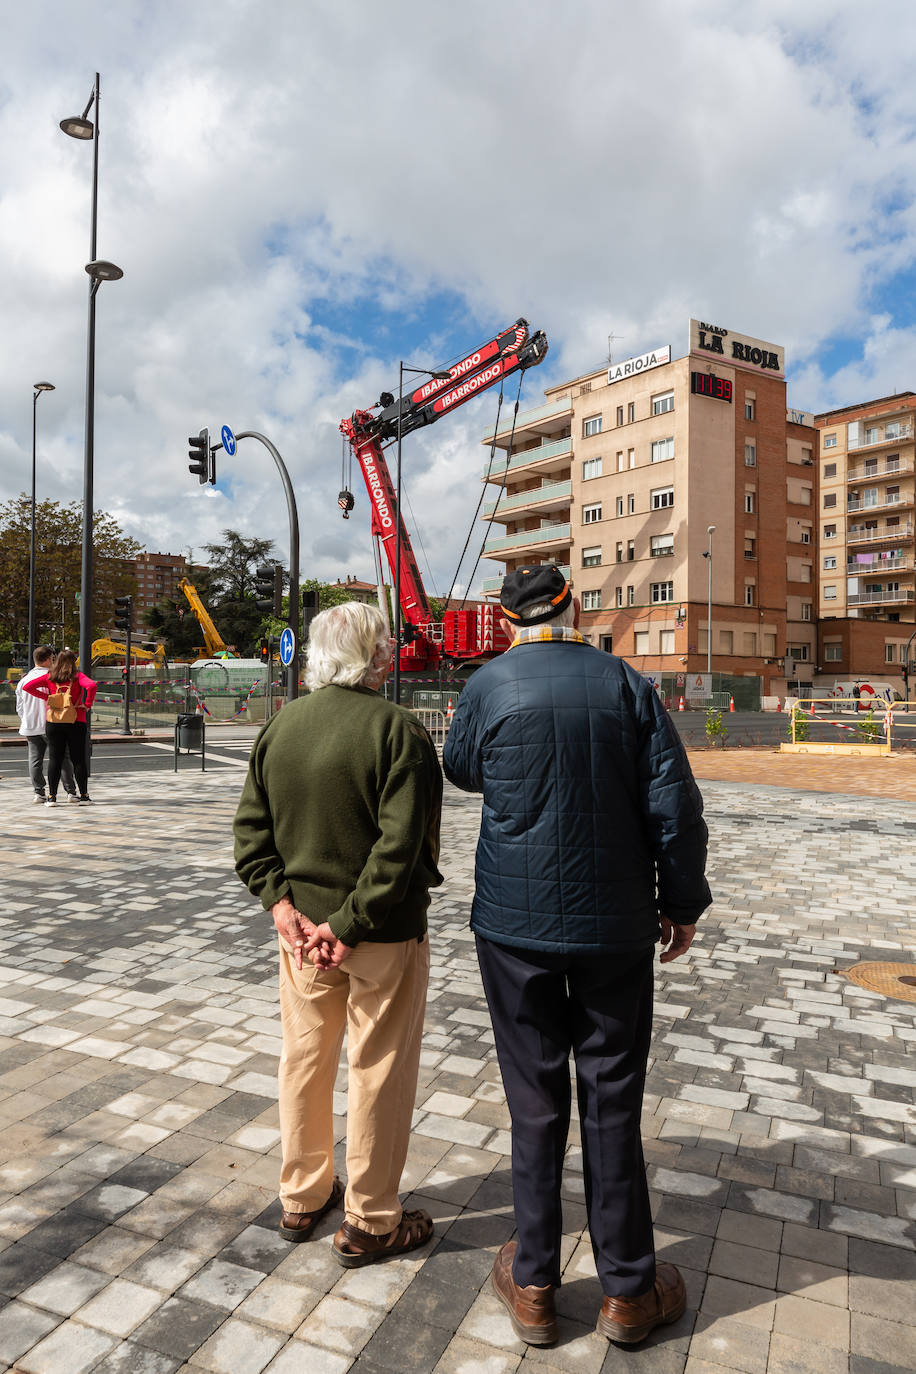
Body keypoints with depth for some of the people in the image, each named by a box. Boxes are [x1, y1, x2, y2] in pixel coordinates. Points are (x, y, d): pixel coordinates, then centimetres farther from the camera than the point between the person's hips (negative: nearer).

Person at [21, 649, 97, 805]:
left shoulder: (49, 677, 3)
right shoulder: (77, 676, -5)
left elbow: (27, 686, 0)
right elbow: (92, 686, -23)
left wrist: (45, 697, 5)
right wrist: (87, 704, -12)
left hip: (53, 723, 2)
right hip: (75, 723, -2)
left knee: (54, 759, 7)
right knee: (78, 760, 5)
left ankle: (52, 797, 6)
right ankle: (84, 795, 8)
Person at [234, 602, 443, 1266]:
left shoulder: (279, 727, 2)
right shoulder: (398, 729, -17)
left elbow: (251, 828, 1)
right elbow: (400, 845, -24)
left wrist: (284, 905, -3)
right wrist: (351, 926, -18)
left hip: (302, 924, 6)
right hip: (384, 935, -6)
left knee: (305, 1061, 21)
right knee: (380, 1073, 11)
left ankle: (302, 1198, 40)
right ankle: (371, 1222, 28)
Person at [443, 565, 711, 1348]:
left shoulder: (490, 684, -8)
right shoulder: (627, 684, -5)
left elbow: (462, 770, 11)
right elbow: (675, 805, -5)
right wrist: (682, 901, 6)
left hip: (515, 925, 0)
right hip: (615, 925, 1)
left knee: (535, 1102, 13)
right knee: (613, 1101, 14)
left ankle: (534, 1288, 29)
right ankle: (628, 1291, 30)